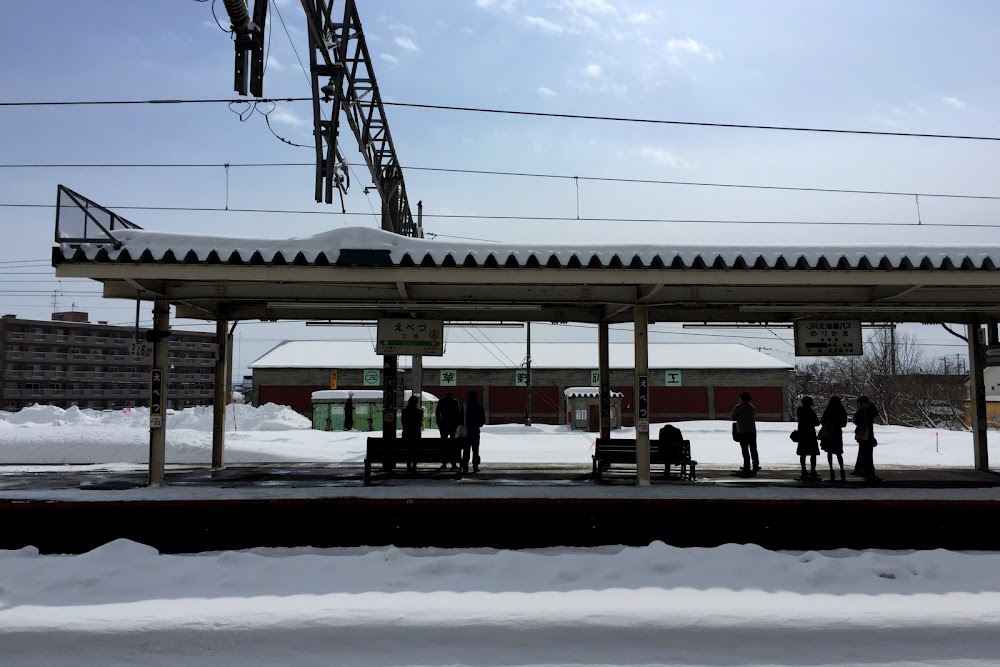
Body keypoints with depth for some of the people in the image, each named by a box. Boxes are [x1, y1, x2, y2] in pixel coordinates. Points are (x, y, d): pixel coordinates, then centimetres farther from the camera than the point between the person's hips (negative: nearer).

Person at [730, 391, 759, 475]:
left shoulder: (738, 407, -9)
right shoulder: (752, 407, 9)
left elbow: (732, 417, -1)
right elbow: (755, 417, 17)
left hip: (742, 432, -4)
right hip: (752, 431, 4)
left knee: (745, 451, 1)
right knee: (753, 450, 10)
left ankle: (747, 468, 2)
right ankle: (755, 467, 11)